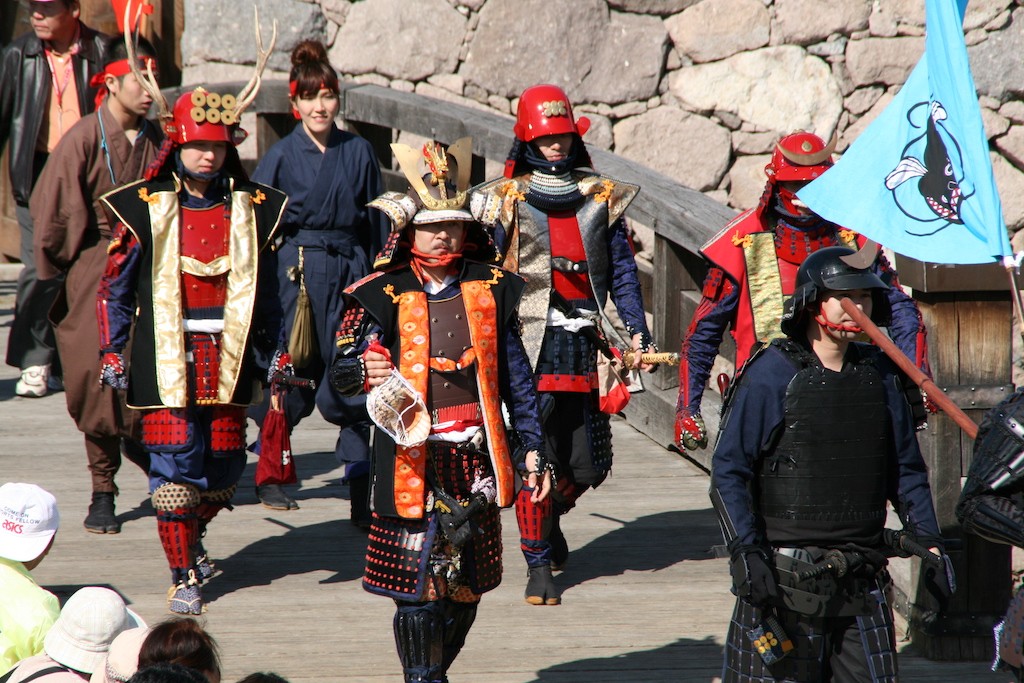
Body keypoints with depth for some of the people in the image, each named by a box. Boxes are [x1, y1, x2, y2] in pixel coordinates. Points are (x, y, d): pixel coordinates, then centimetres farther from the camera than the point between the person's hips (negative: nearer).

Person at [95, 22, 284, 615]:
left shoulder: (252, 210, 6)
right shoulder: (145, 209, -2)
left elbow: (266, 287, 15)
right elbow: (115, 285, 3)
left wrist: (275, 350, 12)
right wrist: (112, 352, -1)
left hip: (229, 358, 3)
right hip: (166, 359, -3)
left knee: (224, 467, 8)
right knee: (175, 465, -6)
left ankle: (192, 538, 37)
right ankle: (184, 577, 4)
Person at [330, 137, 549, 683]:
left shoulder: (490, 289, 7)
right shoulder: (384, 295, -3)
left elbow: (515, 375, 13)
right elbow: (340, 368, -11)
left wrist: (530, 447, 10)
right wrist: (364, 368, -34)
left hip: (476, 460, 4)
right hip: (413, 462, -4)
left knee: (466, 586, 11)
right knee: (417, 585, -7)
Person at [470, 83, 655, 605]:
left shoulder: (601, 198, 10)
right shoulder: (505, 200, 3)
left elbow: (622, 270, 11)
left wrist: (637, 331, 1)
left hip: (584, 345, 3)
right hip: (528, 343, -3)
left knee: (588, 466, 6)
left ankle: (550, 518, 37)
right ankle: (539, 563, 3)